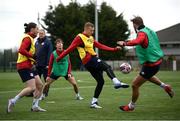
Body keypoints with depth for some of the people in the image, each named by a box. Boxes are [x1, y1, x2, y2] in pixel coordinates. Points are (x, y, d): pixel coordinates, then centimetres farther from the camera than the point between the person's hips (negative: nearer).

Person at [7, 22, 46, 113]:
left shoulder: (30, 38, 19)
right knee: (32, 88, -17)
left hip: (29, 67, 10)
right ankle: (13, 101, -9)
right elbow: (21, 50, -25)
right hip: (24, 67, -10)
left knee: (40, 85, 8)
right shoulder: (28, 38, -12)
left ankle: (35, 106, 13)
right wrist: (32, 56, -19)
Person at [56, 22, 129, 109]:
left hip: (93, 60, 9)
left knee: (100, 81, 7)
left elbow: (101, 46, 16)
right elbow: (70, 48, -11)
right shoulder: (79, 38, -7)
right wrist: (60, 57, -15)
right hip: (89, 60, -9)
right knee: (107, 67, -22)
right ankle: (116, 82, -40)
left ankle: (94, 102, 13)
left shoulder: (91, 38, 18)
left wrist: (114, 49, 10)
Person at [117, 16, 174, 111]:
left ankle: (131, 106, 16)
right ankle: (164, 86, 37)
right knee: (147, 75, 40)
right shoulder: (149, 31, 6)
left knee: (135, 85, 1)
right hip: (157, 61, 9)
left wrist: (125, 43, -43)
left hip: (150, 65, -9)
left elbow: (137, 41, -44)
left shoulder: (142, 33, -21)